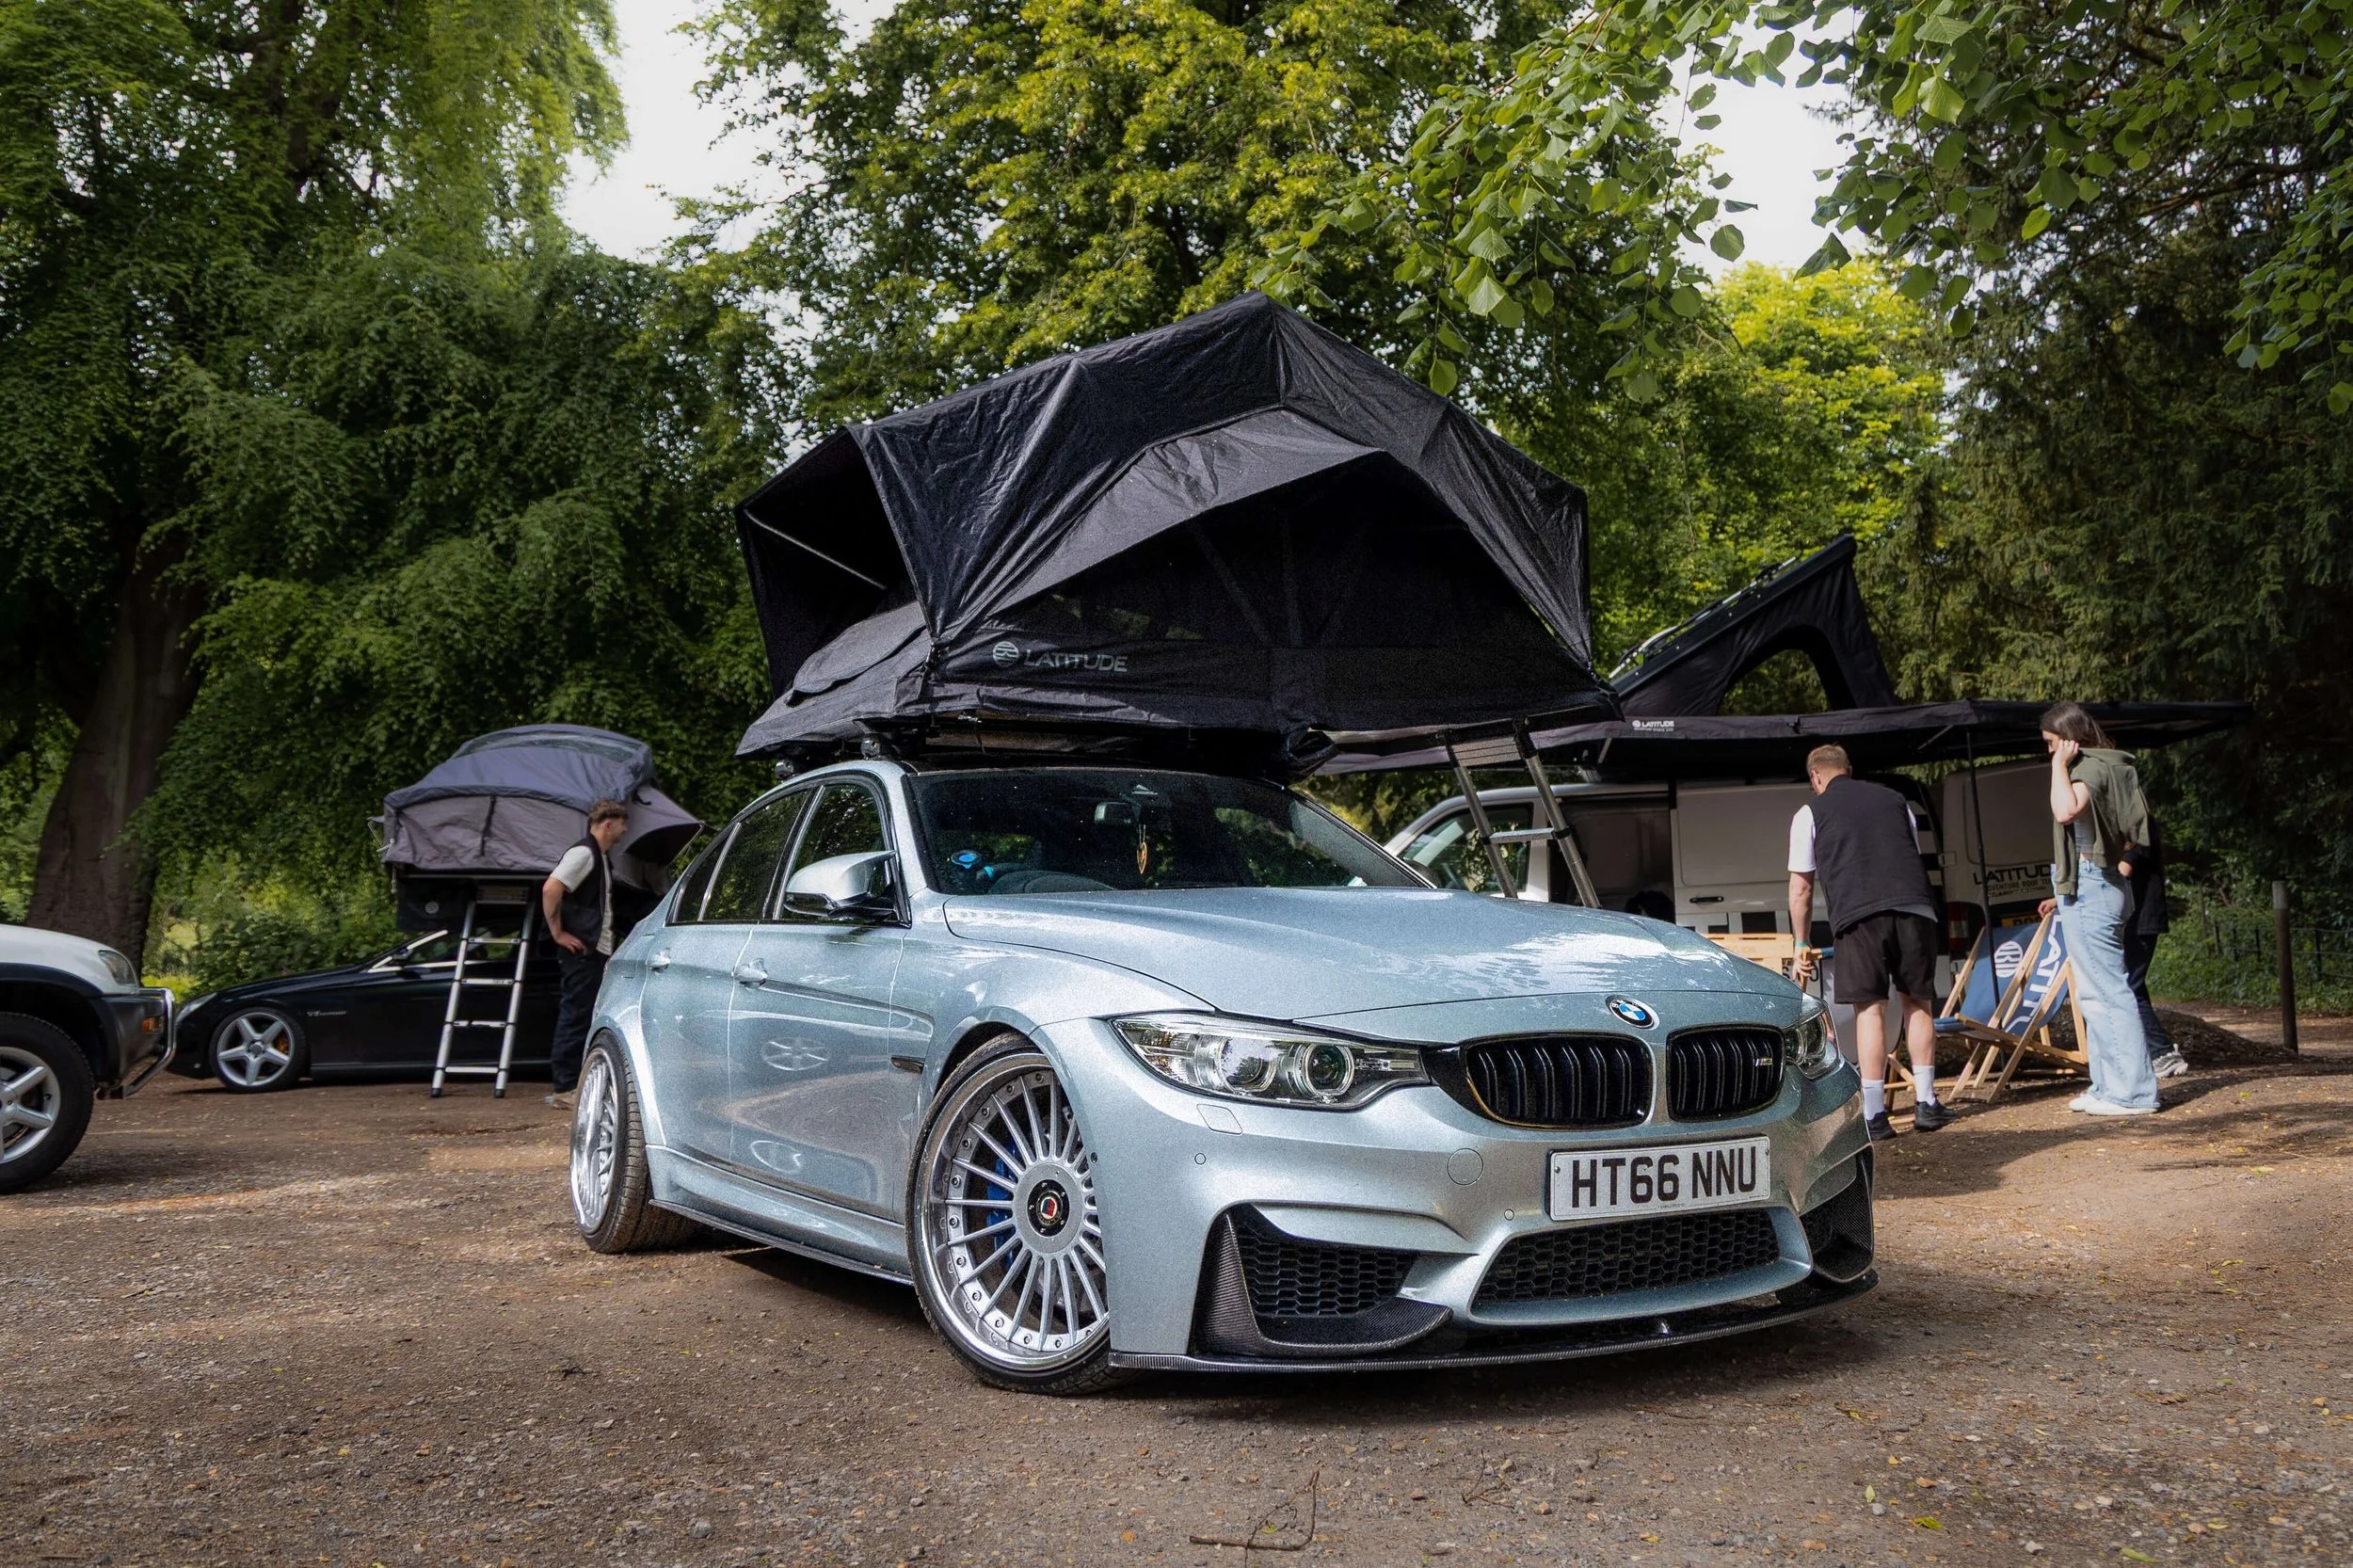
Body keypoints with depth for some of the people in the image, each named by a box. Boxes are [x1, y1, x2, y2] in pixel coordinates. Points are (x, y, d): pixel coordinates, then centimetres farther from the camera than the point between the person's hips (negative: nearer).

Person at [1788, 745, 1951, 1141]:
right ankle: (1926, 1103, 14)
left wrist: (1802, 945, 21)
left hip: (1859, 914, -3)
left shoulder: (1810, 814, 14)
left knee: (1870, 1009, -1)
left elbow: (1800, 888, 13)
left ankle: (1874, 1115, -3)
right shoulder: (1894, 800, 26)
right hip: (1915, 907, 3)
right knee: (1917, 1003, 14)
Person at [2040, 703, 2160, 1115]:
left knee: (2106, 990, -8)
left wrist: (2059, 764, -22)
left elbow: (2066, 810, -32)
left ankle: (2131, 1092, -7)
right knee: (2098, 990, 14)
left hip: (2090, 886, -11)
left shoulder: (2092, 768, -13)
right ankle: (2108, 1086, 20)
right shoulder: (2111, 767, 18)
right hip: (2106, 885, 11)